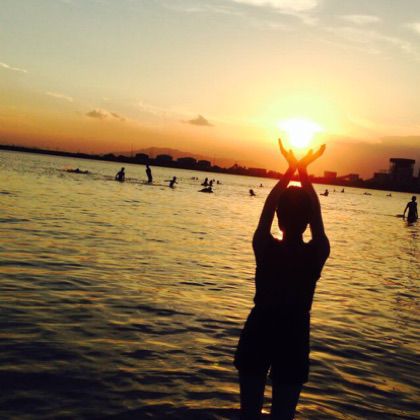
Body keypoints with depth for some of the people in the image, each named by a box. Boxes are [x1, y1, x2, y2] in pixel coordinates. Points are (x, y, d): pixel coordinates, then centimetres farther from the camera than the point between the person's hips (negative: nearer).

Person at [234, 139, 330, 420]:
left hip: (259, 332, 0)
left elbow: (267, 208, -1)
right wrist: (304, 171, 8)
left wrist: (291, 168, 7)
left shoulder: (265, 248, -16)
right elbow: (317, 216, 0)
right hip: (294, 337, 0)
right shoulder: (317, 254, -15)